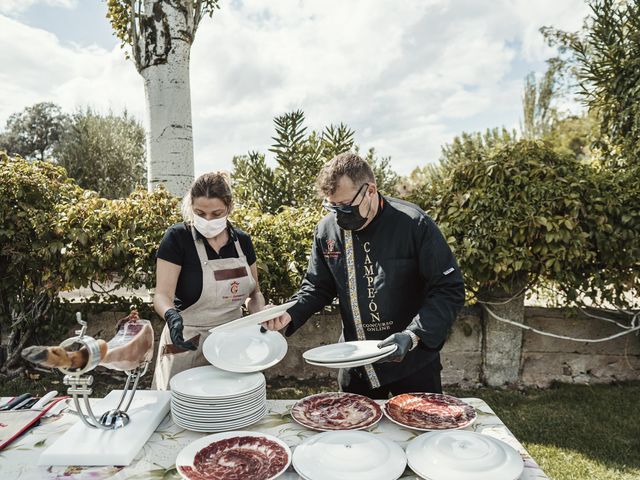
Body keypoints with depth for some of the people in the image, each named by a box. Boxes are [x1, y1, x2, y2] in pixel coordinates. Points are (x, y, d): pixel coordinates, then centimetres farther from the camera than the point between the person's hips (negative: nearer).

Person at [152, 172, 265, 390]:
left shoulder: (242, 240, 1)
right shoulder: (177, 238, -11)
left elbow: (253, 292, 11)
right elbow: (162, 295, -16)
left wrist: (262, 314, -9)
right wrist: (172, 315, -36)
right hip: (187, 345, -3)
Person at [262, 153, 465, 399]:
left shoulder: (413, 224, -18)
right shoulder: (327, 230, -6)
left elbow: (449, 290, -16)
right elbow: (317, 287, 6)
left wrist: (413, 336, -27)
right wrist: (290, 314, -12)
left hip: (413, 362, -3)